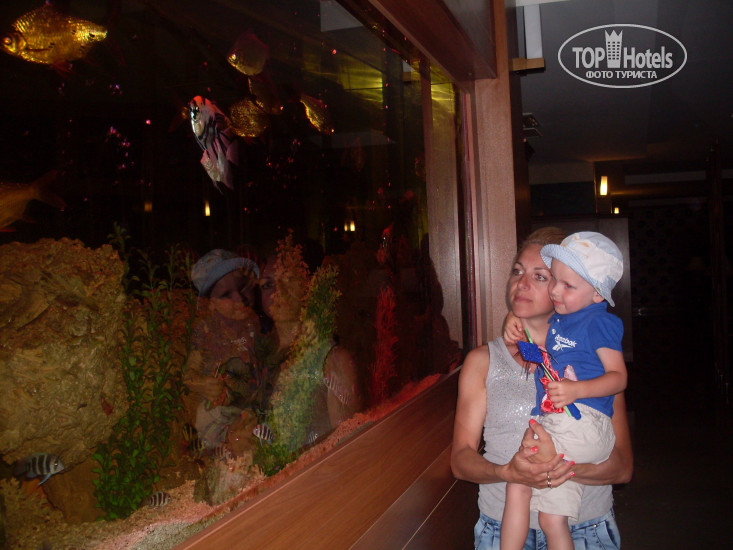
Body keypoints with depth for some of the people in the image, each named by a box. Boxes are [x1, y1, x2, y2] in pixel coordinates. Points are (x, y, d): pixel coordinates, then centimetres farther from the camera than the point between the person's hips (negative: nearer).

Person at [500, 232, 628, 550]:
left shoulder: (599, 323, -4)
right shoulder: (557, 320, 19)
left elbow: (619, 377, -10)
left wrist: (575, 389, -24)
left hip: (581, 423, -8)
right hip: (555, 425, 8)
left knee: (519, 482, -16)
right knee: (552, 520, 6)